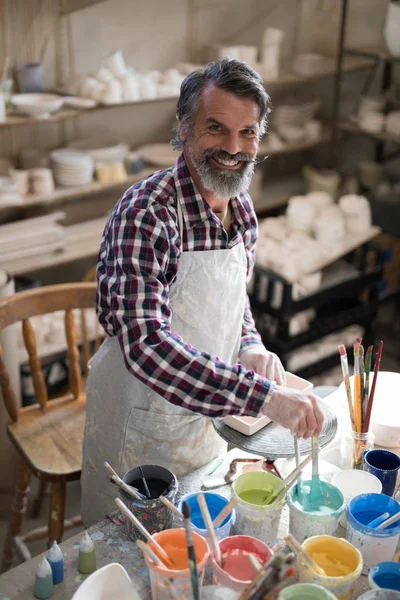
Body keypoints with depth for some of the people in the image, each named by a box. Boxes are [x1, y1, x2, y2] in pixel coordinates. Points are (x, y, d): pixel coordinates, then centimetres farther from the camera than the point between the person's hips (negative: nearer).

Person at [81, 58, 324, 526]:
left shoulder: (241, 207, -3)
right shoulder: (146, 213, -27)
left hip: (206, 413, 7)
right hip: (140, 421, -6)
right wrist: (263, 395, -41)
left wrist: (251, 348, -8)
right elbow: (145, 344, -37)